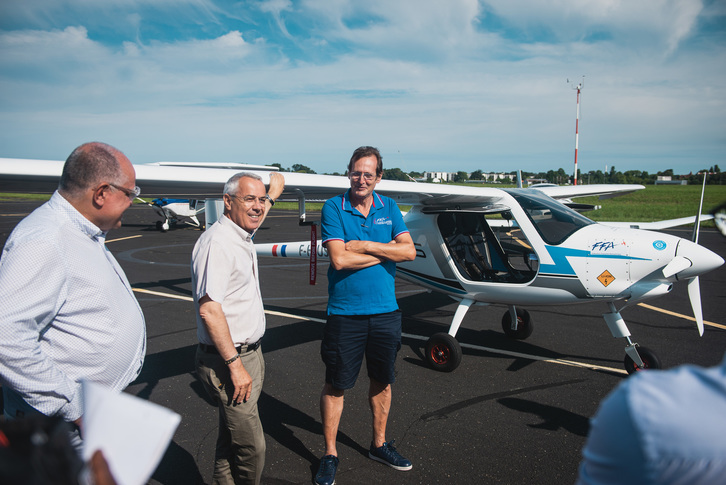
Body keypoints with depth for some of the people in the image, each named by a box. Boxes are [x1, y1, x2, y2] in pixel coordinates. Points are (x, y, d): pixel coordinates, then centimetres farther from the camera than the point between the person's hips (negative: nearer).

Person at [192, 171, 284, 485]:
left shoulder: (242, 237, 8)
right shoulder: (217, 242, -20)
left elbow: (254, 216, 34)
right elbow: (209, 309, -25)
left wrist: (273, 194, 48)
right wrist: (235, 365, -24)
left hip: (249, 353, 9)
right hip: (227, 360, -9)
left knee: (233, 440, 19)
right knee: (251, 448, -4)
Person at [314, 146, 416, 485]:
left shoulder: (389, 208, 6)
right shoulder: (334, 207, -5)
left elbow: (409, 251, -6)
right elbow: (339, 259, -17)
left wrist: (365, 246, -14)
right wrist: (387, 252, -10)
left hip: (385, 311, 4)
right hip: (345, 314, -4)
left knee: (382, 381, 17)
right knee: (336, 385, 7)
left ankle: (379, 445, 37)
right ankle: (330, 454, 25)